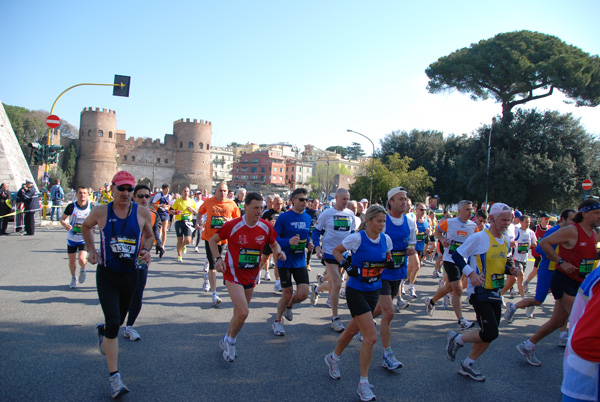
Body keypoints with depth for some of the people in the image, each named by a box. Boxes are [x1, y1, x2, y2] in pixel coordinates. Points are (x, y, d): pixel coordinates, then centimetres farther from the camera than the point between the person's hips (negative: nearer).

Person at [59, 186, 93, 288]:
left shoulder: (90, 207, -7)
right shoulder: (71, 206, -10)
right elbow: (62, 219, -2)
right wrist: (65, 225, -23)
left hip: (84, 239, -1)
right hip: (72, 238, 1)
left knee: (82, 259, -18)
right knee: (72, 261, 10)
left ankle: (82, 270, 18)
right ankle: (73, 278, 37)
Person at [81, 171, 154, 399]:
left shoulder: (142, 213, -5)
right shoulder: (100, 212, -6)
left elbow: (149, 235, 12)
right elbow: (86, 227, 16)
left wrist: (146, 250, -7)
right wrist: (91, 249, 5)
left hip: (130, 276, 3)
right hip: (107, 275, -2)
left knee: (118, 320, 20)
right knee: (113, 323, -13)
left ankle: (102, 331, 58)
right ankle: (114, 378, -2)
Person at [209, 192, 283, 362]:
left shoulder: (266, 227, -5)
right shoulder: (232, 225, -15)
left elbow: (274, 244, 12)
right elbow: (213, 240, -2)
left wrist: (278, 252, -10)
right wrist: (218, 258, -16)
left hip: (251, 276, 5)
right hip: (233, 273, -5)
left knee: (239, 312, 16)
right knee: (243, 312, -18)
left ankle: (226, 341, 41)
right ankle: (231, 341, 11)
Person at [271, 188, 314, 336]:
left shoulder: (307, 218, 6)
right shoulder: (284, 217, -12)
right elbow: (273, 238, -13)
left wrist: (309, 245, -2)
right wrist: (288, 242, -29)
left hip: (300, 261, 5)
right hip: (285, 261, -4)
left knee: (303, 294, -3)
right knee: (287, 294, 2)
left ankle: (288, 306, 32)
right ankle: (278, 321, 27)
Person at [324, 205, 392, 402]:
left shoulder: (386, 239, -1)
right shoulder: (357, 238, -17)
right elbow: (336, 251, -2)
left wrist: (389, 263, -6)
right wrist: (346, 265, -16)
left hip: (374, 291, 6)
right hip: (356, 291, -6)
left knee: (353, 329, 21)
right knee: (371, 337, -11)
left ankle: (333, 358, 47)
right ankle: (363, 384, 5)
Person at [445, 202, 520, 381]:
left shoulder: (505, 241, 11)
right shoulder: (479, 237, -13)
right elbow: (456, 255, -11)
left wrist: (510, 269, 2)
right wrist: (471, 273, -21)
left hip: (495, 293, 8)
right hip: (480, 292, -8)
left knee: (490, 334, 9)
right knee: (490, 333, -14)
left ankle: (468, 364, 25)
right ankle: (457, 339, 11)